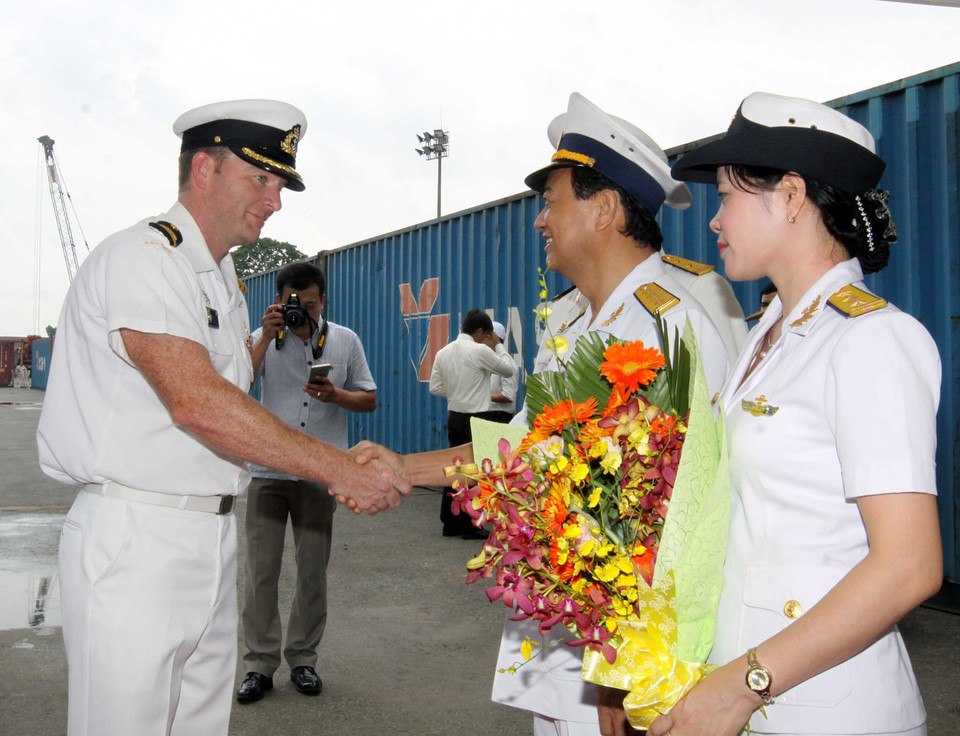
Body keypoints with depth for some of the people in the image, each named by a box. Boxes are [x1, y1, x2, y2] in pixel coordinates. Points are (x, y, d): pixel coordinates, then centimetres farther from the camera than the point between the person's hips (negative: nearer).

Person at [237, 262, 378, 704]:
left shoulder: (345, 340, 7)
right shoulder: (263, 337, 7)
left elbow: (370, 399, 8)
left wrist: (335, 395, -12)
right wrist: (267, 336, -14)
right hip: (268, 469, 0)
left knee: (313, 571, 7)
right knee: (260, 570, 0)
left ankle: (303, 659, 21)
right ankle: (259, 663, 12)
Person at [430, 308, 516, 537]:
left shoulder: (443, 352, 8)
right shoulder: (480, 351, -13)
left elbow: (435, 387, 10)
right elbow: (510, 369, -2)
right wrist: (497, 345, 7)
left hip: (453, 416, 7)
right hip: (475, 418, -7)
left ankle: (450, 522, 18)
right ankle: (471, 526, 4)